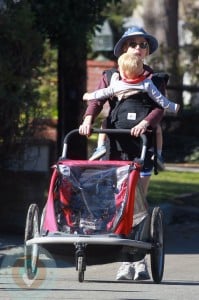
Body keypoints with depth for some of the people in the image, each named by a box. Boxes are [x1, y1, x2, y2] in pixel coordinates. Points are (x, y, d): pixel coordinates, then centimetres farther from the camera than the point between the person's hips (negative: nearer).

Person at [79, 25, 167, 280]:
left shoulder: (155, 79, 14)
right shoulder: (111, 77, 17)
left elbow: (159, 108, 0)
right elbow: (97, 100, 3)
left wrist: (146, 122, -21)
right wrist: (88, 119, -18)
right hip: (117, 144, 1)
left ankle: (139, 259, -1)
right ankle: (126, 261, -2)